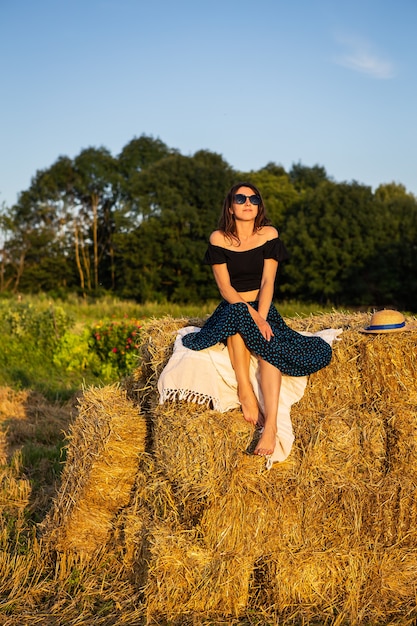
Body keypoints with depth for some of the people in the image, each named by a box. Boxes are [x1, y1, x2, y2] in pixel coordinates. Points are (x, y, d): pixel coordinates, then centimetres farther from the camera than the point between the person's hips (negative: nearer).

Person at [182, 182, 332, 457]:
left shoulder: (269, 235, 0)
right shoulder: (218, 239, -2)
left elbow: (267, 282, -8)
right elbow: (225, 287, -10)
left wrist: (261, 317, -24)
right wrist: (252, 316, -24)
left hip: (264, 309, 1)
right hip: (230, 308, 0)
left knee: (269, 346, -31)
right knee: (236, 313, -37)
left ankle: (271, 425, -44)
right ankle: (245, 392, -36)